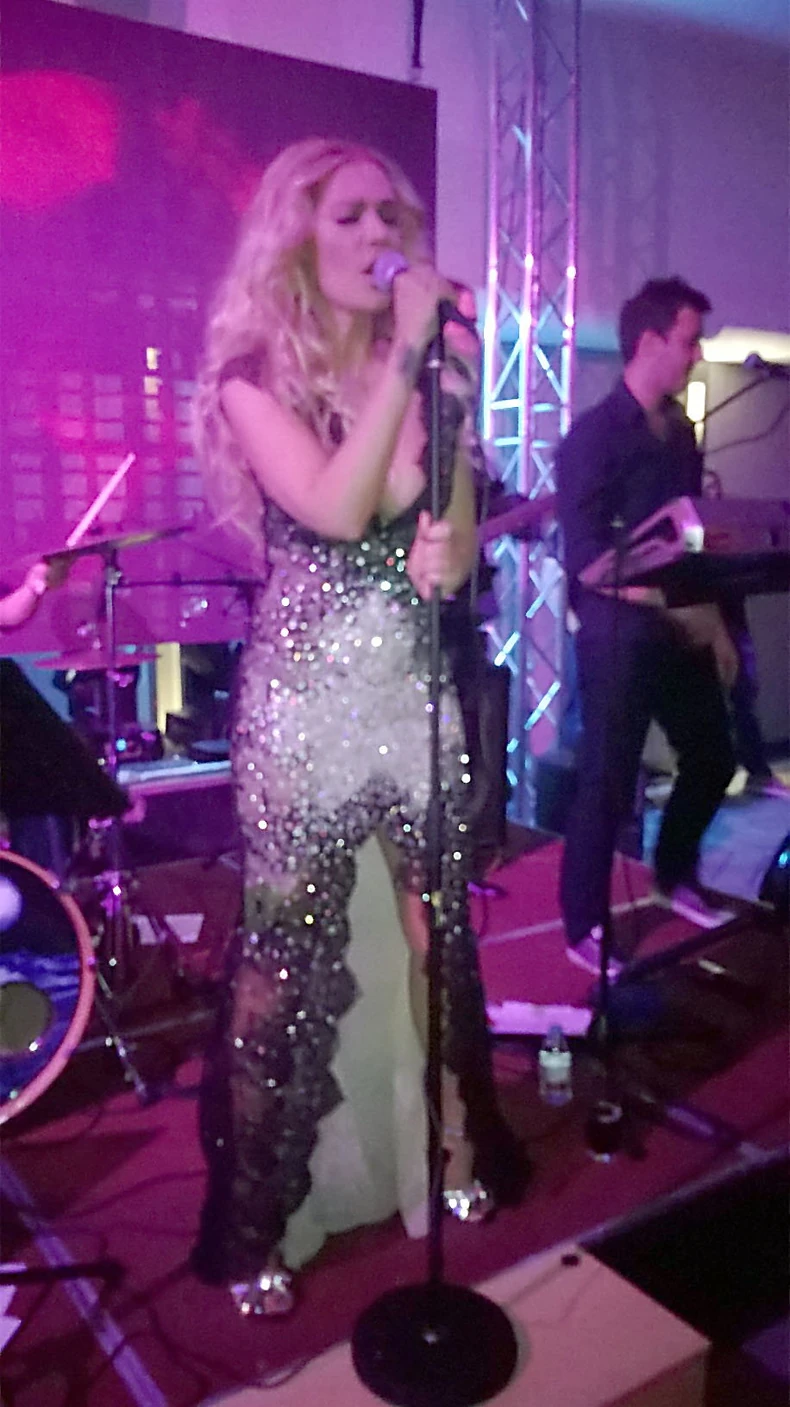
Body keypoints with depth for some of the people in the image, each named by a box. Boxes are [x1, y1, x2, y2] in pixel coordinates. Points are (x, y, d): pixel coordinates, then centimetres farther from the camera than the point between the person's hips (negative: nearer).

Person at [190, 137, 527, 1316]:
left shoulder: (430, 376, 9)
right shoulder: (253, 376, -4)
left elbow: (457, 555, 7)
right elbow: (334, 509, -21)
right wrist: (403, 354, -17)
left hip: (417, 691, 4)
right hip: (307, 699, -4)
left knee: (437, 937, 15)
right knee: (283, 963, 3)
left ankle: (455, 1156, 37)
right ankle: (254, 1223, 21)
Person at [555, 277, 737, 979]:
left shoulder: (681, 432, 13)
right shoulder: (595, 434, -10)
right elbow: (586, 554, -18)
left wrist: (716, 623, 13)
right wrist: (670, 599, -26)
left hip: (683, 632, 8)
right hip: (620, 636, -8)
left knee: (713, 760, 16)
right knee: (608, 783, -2)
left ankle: (675, 875, 40)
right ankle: (586, 929, 15)